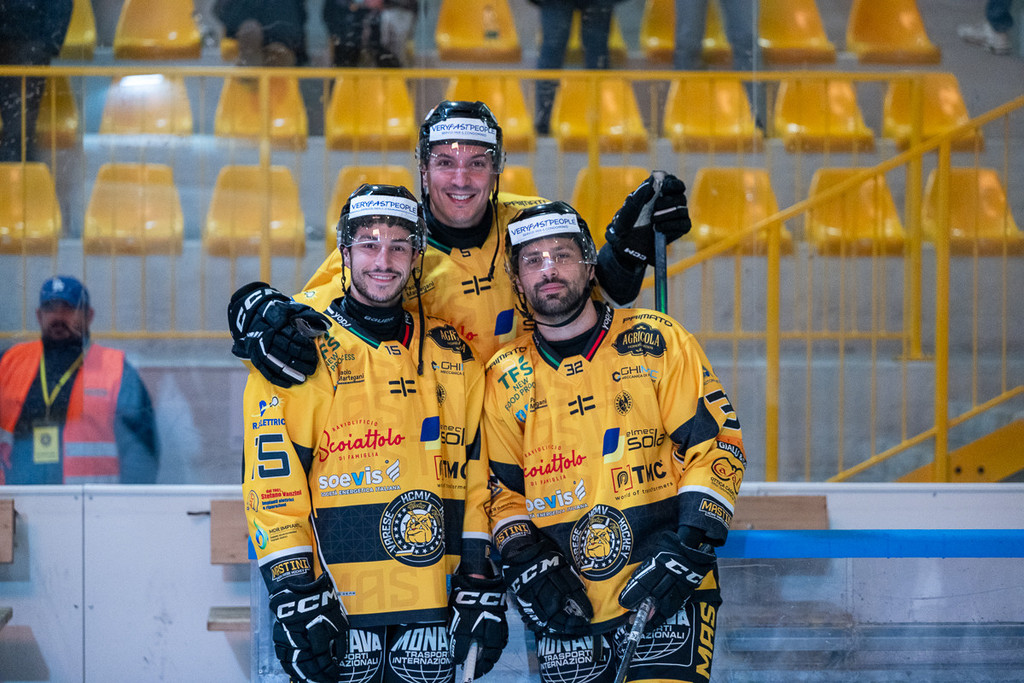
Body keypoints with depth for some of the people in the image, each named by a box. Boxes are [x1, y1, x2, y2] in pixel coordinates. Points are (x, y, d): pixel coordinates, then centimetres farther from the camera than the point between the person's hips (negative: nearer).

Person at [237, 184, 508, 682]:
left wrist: (480, 587, 7)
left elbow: (476, 482, 14)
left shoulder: (452, 357, 13)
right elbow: (272, 482, -6)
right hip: (337, 610, -4)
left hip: (431, 609, 4)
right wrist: (295, 596, -13)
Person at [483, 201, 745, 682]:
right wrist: (528, 567, -3)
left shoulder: (657, 342, 1)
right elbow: (503, 491, 13)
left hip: (666, 598, -3)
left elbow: (718, 444, -1)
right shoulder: (504, 379, 9)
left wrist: (688, 546, -11)